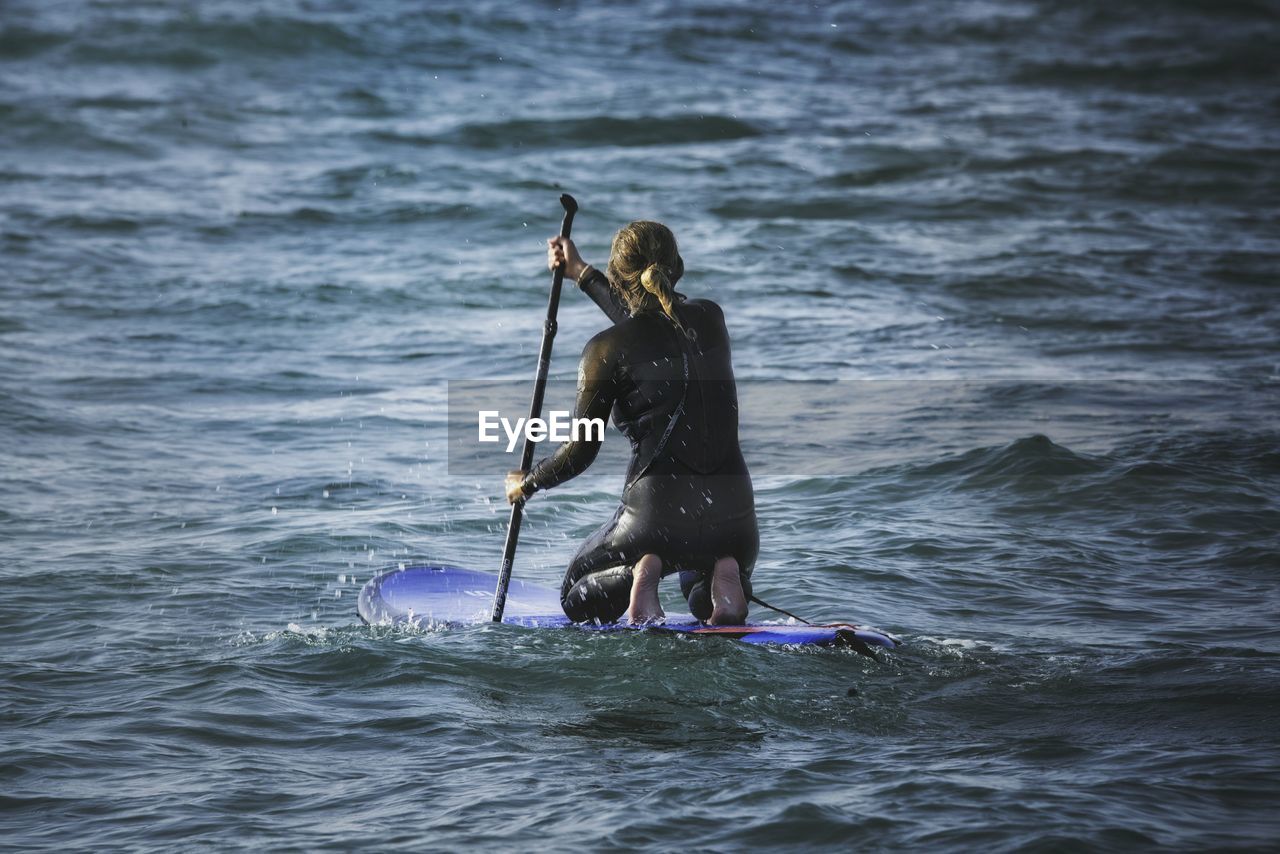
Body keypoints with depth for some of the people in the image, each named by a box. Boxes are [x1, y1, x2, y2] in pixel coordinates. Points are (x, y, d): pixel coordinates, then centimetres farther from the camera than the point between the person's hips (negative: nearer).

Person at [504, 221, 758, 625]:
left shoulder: (606, 350, -8)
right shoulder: (710, 319, 6)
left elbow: (580, 452, -2)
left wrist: (526, 483, 17)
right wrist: (583, 275, 37)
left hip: (657, 513, -4)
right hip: (735, 513, 4)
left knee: (578, 598, 25)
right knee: (705, 603, 35)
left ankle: (635, 576, -10)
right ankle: (723, 577, -3)